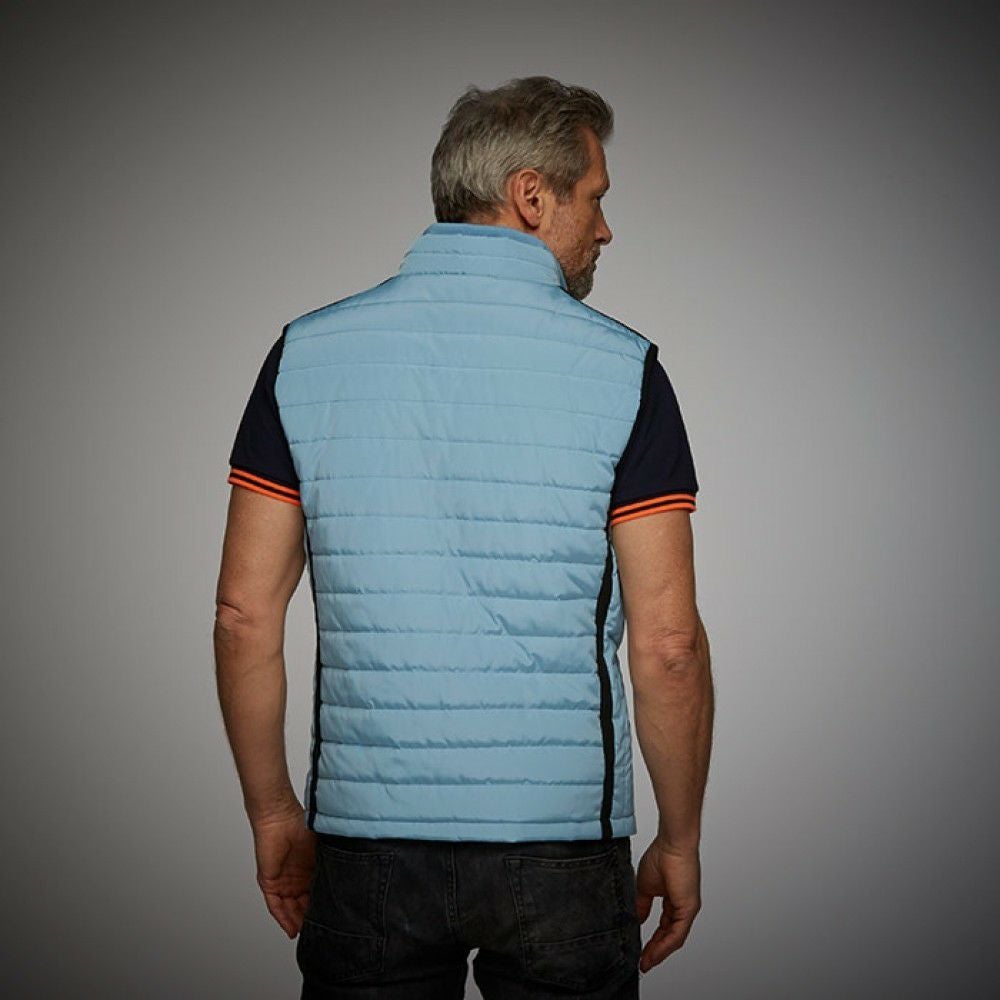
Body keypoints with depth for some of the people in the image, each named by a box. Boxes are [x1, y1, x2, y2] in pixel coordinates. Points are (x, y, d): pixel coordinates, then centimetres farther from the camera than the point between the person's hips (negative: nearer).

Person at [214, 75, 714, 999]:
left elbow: (245, 616, -1)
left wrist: (274, 813, 10)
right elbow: (667, 643, -9)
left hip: (367, 844, 2)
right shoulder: (622, 369, -7)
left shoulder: (305, 354, 0)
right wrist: (679, 841, 4)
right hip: (565, 851, -1)